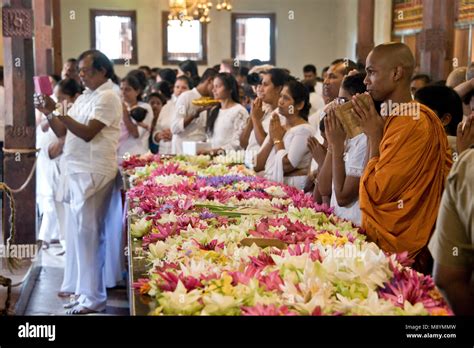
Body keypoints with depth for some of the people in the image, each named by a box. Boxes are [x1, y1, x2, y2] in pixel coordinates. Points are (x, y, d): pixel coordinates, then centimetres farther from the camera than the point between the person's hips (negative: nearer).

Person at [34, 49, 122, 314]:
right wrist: (49, 114, -3)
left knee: (87, 233, -7)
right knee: (84, 232, 13)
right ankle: (87, 290, 23)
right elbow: (62, 131, 15)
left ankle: (94, 297, 0)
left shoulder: (107, 97, -10)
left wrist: (57, 112, -24)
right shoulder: (85, 97, 18)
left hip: (93, 172, -9)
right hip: (79, 171, 9)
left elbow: (87, 133, -20)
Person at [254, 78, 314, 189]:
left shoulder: (304, 130, -6)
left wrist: (278, 139, -2)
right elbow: (257, 166, 8)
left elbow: (285, 166, -16)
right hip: (268, 184, 6)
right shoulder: (276, 127, 14)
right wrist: (271, 139, -2)